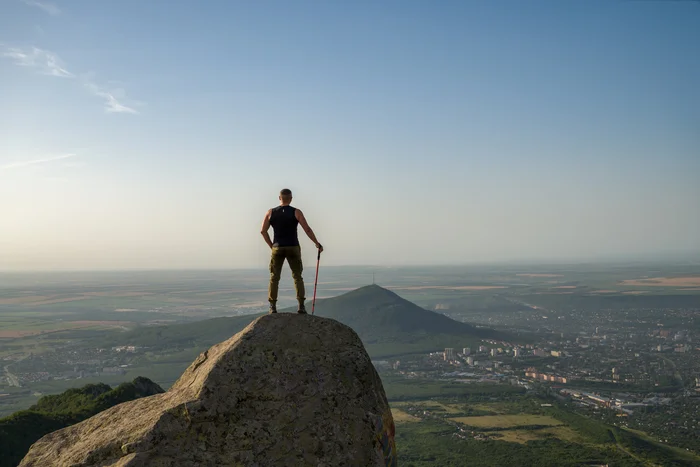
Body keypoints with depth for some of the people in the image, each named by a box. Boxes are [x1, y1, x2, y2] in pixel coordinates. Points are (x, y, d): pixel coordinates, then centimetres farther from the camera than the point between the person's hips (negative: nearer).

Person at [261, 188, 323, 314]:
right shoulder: (296, 212, -2)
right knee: (297, 277, 6)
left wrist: (271, 245, 14)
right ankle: (301, 306, -3)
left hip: (277, 248, 1)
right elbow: (307, 230, -5)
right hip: (293, 248, -1)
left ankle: (272, 306, 0)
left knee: (274, 277, 7)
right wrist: (317, 244, 5)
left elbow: (263, 231, 5)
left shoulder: (270, 212, 4)